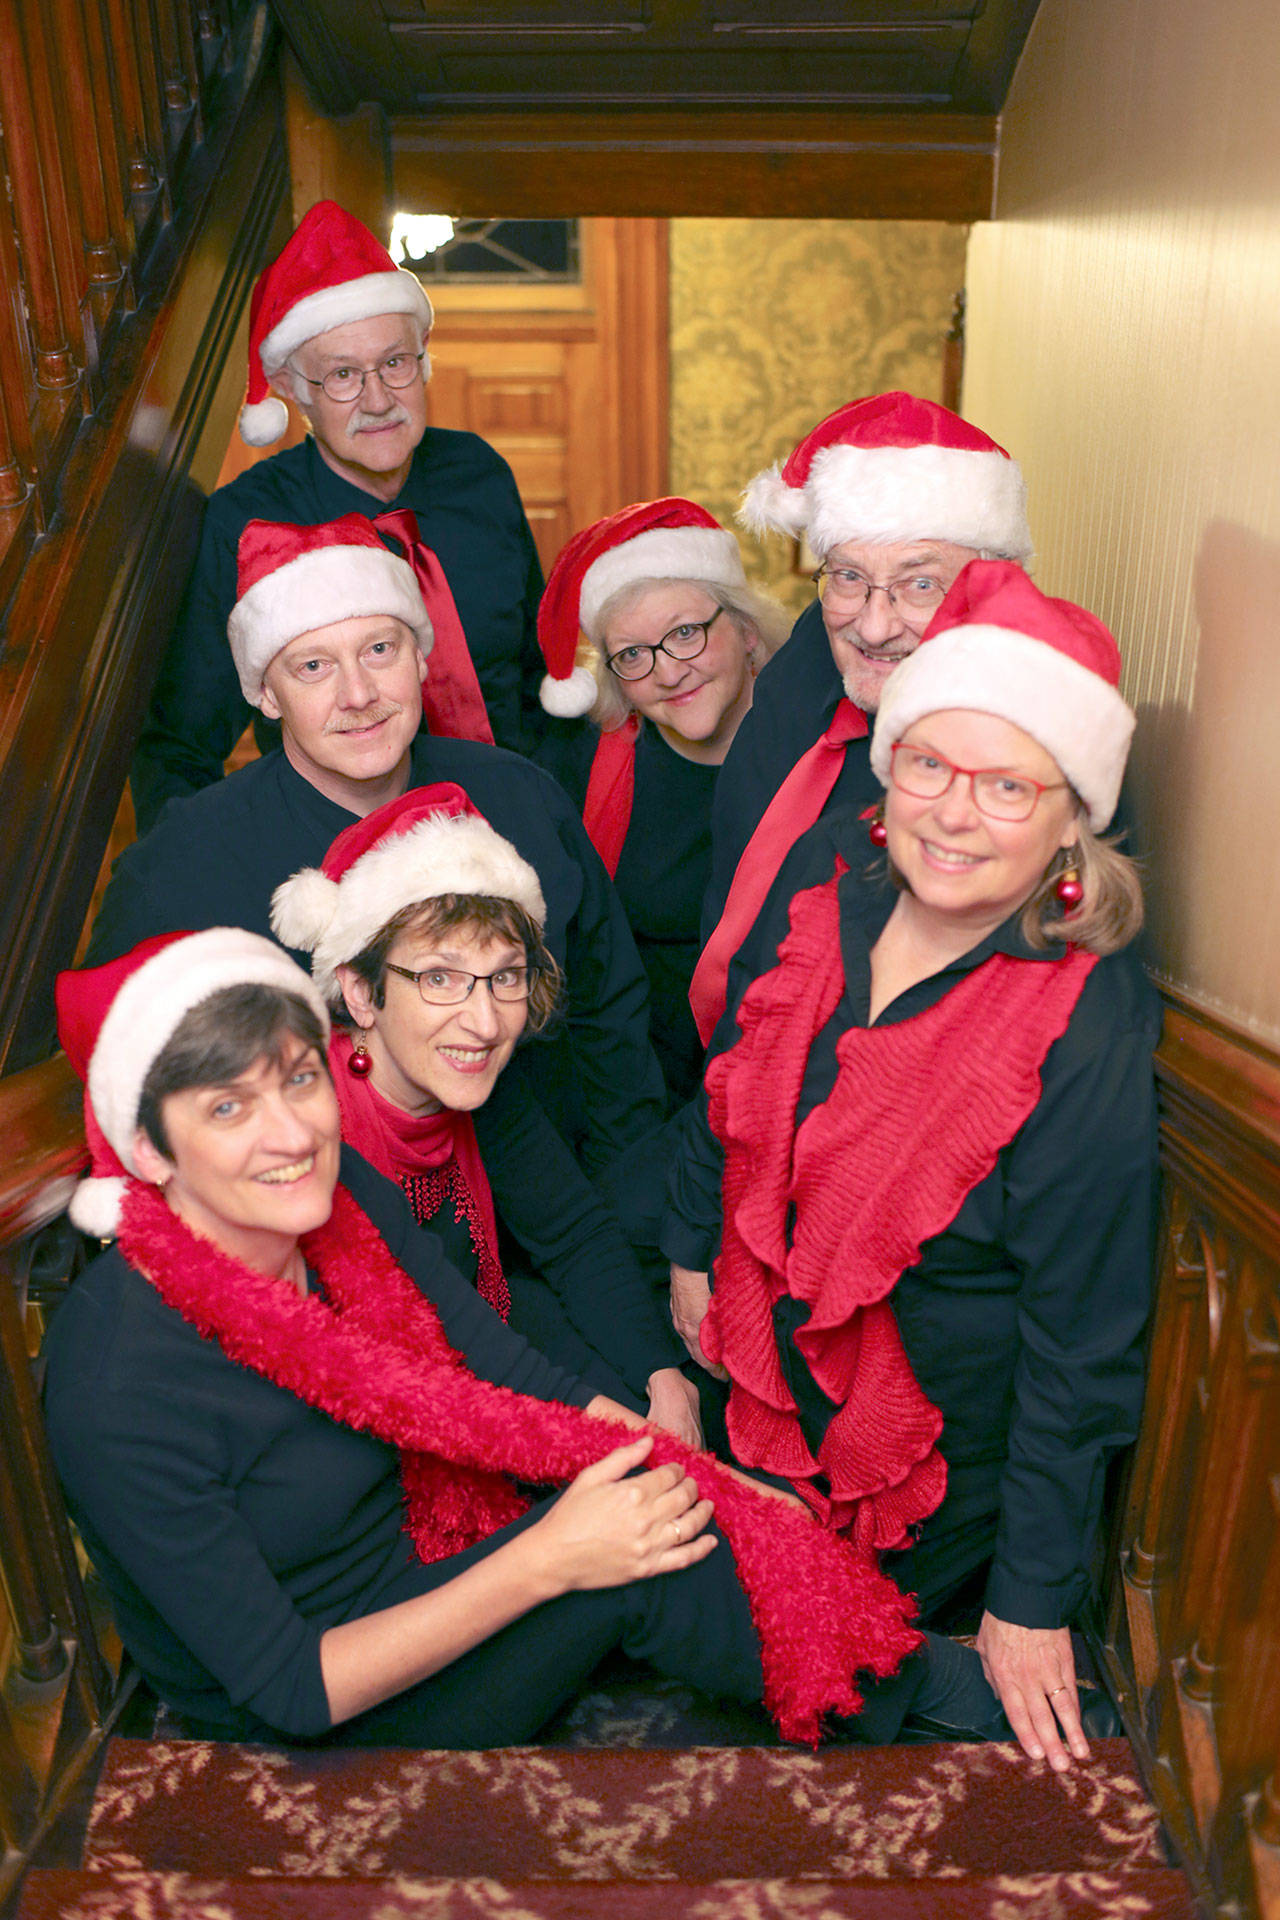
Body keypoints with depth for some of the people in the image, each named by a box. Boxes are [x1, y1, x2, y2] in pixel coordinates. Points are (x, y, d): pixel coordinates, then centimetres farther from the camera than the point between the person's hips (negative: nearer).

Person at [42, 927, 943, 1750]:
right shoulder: (117, 1388, -29)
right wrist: (546, 1562, -29)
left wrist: (739, 1492, -14)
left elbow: (517, 1379, -7)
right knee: (633, 1564, -24)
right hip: (309, 1741, -5)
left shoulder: (343, 1193, -12)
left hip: (428, 1575, 6)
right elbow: (289, 1688, -22)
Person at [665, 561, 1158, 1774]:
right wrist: (693, 1250, 11)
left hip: (949, 1442, -4)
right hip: (776, 1367, 5)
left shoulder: (1087, 1033, -31)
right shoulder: (829, 868, -16)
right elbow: (737, 1069, 1)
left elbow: (1080, 1347, -22)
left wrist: (1034, 1601, -14)